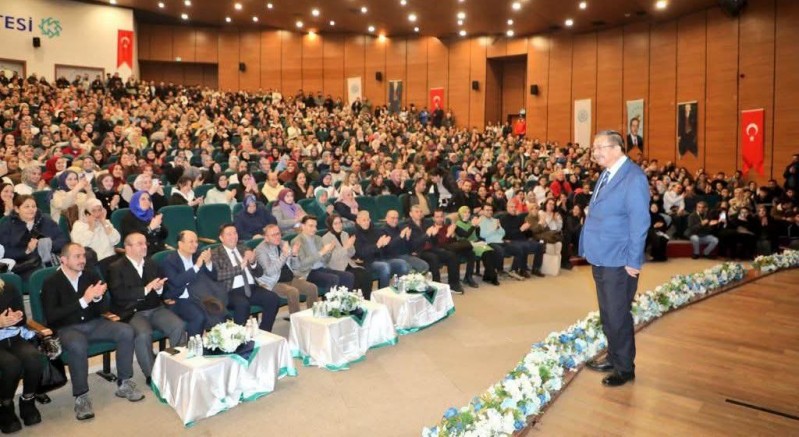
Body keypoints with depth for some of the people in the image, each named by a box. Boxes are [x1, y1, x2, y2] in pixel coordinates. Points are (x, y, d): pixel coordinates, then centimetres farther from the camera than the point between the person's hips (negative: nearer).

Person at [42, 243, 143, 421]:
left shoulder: (91, 276, 4)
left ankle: (124, 383, -7)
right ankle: (81, 397, -23)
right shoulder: (51, 283, -7)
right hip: (66, 328, -4)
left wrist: (98, 297, -19)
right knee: (78, 345, -38)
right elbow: (51, 316, -18)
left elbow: (104, 308, 6)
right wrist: (83, 300, -24)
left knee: (126, 331, -19)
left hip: (93, 323, 4)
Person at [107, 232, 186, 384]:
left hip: (155, 309, 5)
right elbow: (119, 294, -13)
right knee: (143, 333, -34)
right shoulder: (116, 268, 0)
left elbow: (161, 286, 19)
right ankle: (152, 374, -17)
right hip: (132, 312, -5)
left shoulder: (151, 264, 17)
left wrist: (159, 288, -6)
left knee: (179, 326, -21)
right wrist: (146, 289, -18)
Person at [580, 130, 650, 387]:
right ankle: (613, 357, 36)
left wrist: (633, 261, -17)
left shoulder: (634, 178, -16)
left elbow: (639, 223, -18)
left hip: (619, 262, -8)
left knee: (618, 316, 3)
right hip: (601, 258, 9)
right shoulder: (606, 175, 10)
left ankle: (625, 368, 19)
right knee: (607, 315, 20)